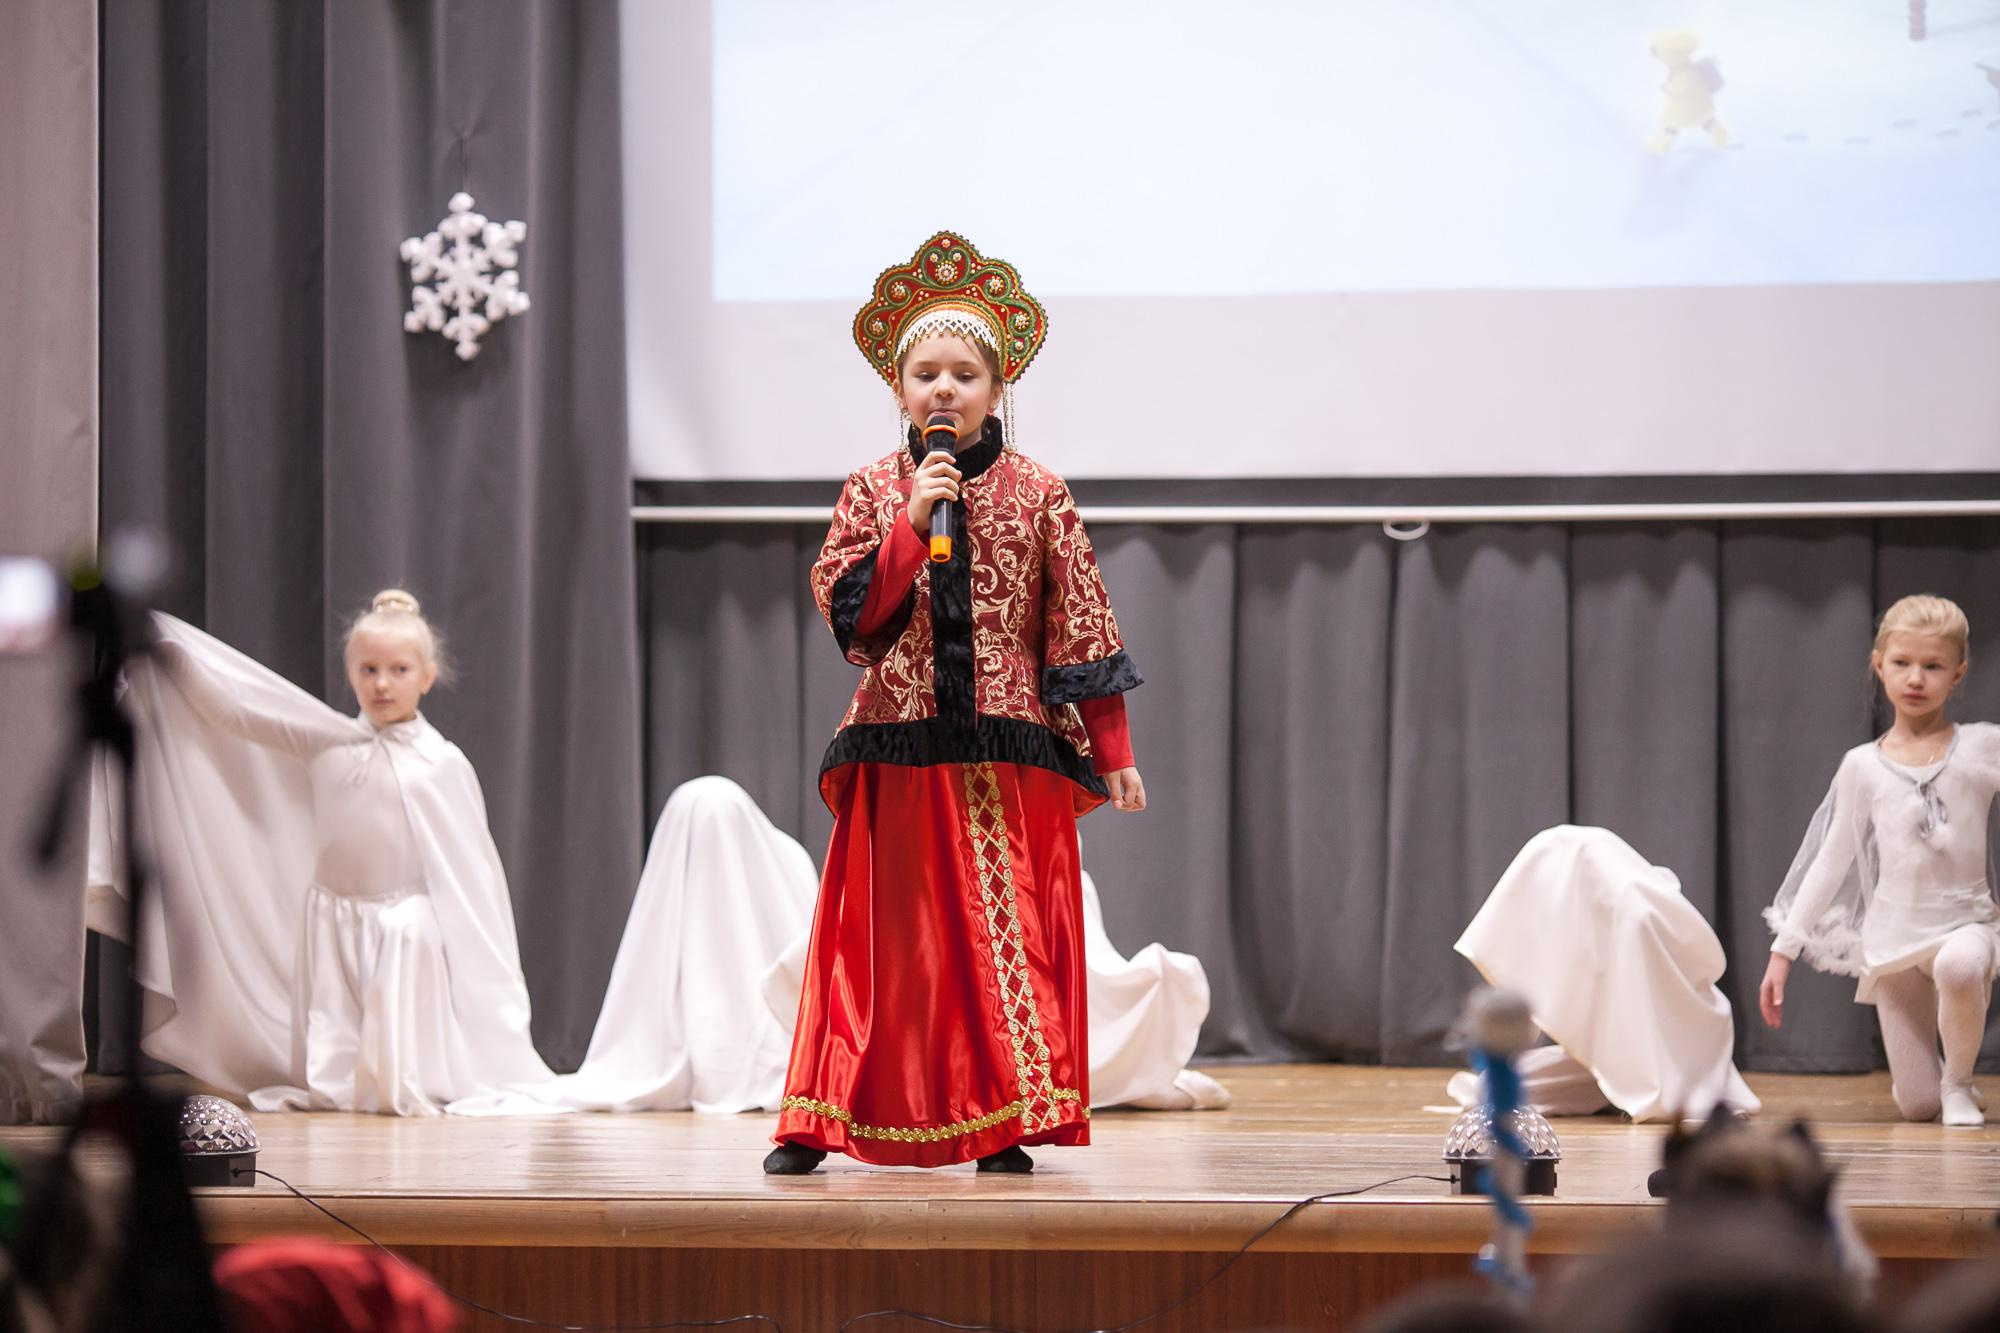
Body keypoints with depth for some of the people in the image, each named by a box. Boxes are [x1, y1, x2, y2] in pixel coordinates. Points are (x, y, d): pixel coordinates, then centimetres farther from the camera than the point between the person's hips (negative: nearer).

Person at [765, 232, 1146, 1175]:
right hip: (897, 748, 1)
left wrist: (1113, 753, 0)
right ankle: (818, 1123, 4)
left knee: (1008, 932, -2)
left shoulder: (1038, 495, 2)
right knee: (884, 936, 1)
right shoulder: (873, 491, 6)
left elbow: (1082, 630, 2)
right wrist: (913, 523, -13)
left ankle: (1006, 1124, 4)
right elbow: (847, 613, -4)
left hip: (1011, 751, -1)